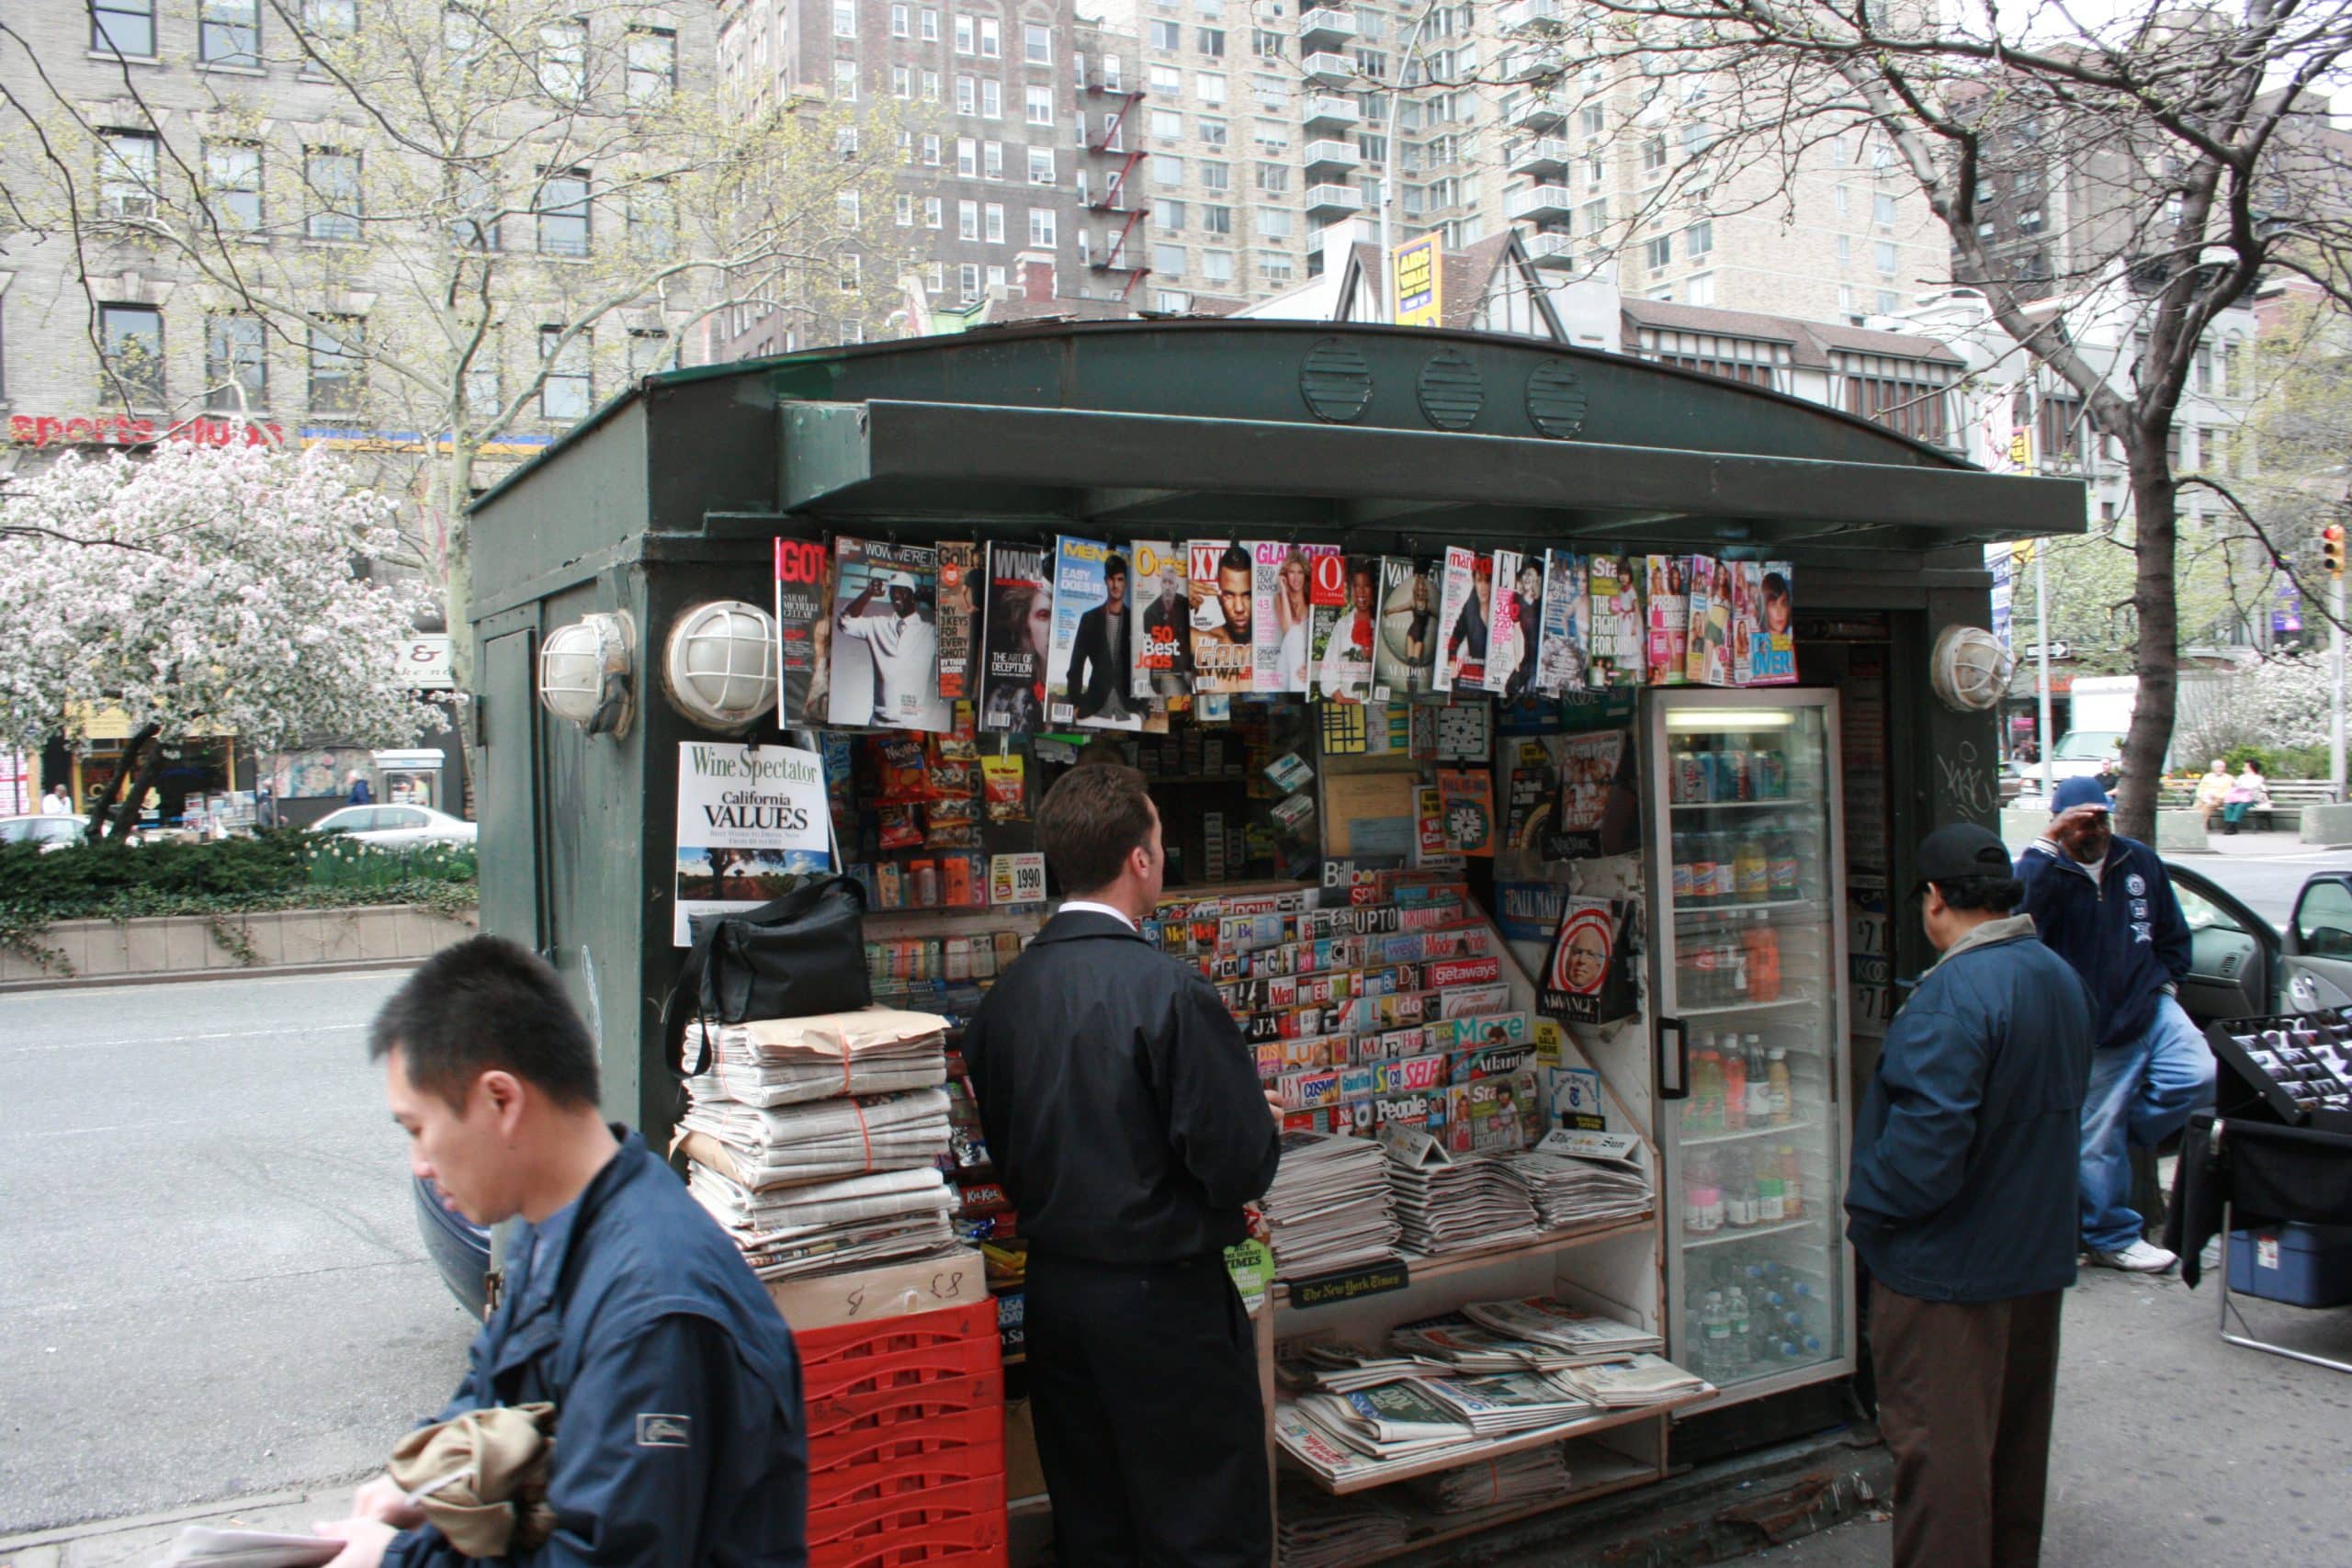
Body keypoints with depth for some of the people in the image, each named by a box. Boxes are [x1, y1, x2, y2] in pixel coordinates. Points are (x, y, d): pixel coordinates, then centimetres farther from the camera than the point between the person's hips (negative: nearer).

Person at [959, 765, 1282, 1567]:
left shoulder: (1005, 993, -1)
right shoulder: (1168, 991, -20)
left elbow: (1002, 1150, 9)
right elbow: (1239, 1168, -19)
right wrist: (1267, 1125, 2)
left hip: (1052, 1288, 7)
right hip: (1162, 1295, -6)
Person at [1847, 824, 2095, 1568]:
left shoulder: (1956, 992, -25)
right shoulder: (2062, 978, 6)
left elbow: (1928, 1136, -29)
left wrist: (1868, 1209, -13)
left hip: (1947, 1266, -9)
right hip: (2038, 1255, 9)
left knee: (1939, 1449, 1)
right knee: (2016, 1439, 22)